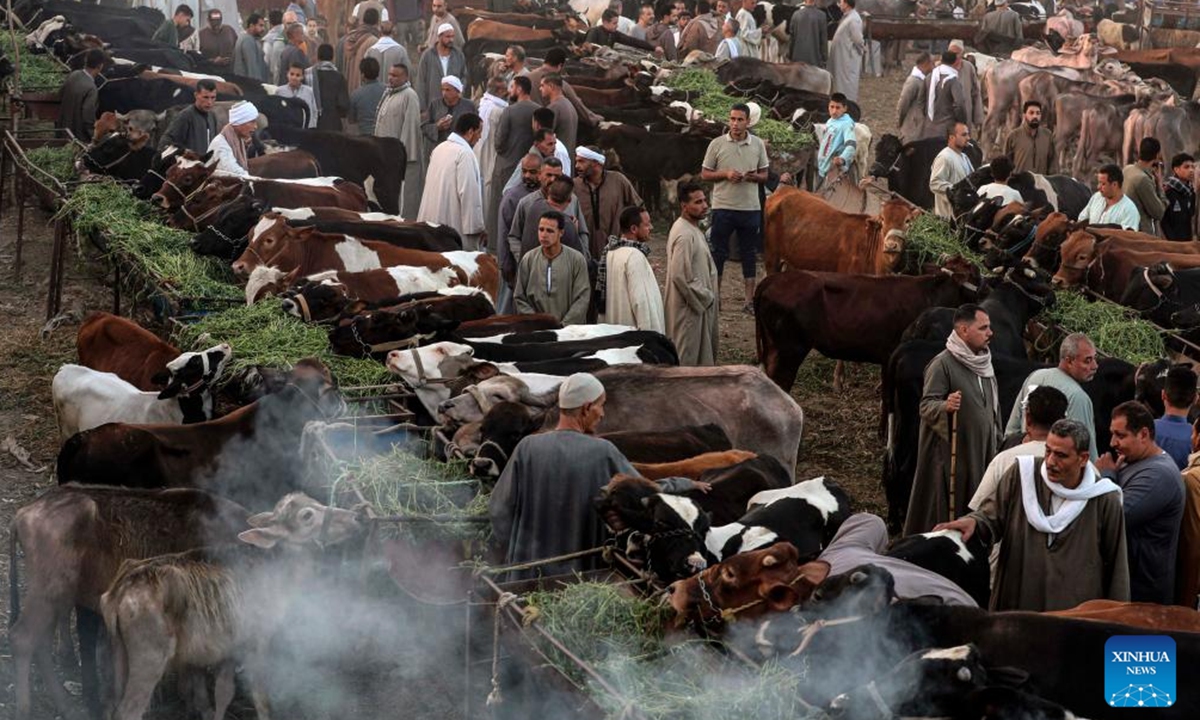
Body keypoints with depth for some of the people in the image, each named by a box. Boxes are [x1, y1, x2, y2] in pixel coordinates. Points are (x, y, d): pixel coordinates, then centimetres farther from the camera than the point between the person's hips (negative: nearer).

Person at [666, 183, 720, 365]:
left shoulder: (693, 229, 10)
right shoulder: (684, 235, -23)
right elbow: (681, 276, -27)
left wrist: (711, 296, 13)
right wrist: (705, 298, -17)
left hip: (701, 303, 10)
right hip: (689, 308, -10)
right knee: (688, 357, -1)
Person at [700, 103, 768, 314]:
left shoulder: (758, 145, 5)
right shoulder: (717, 144, -1)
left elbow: (764, 176, 11)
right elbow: (704, 174, 3)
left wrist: (753, 177, -12)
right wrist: (725, 174, -14)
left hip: (750, 207, 2)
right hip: (723, 207, -2)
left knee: (749, 253, 7)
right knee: (718, 253, 3)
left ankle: (749, 300, 12)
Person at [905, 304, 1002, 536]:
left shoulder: (984, 363, 14)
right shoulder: (943, 363, -11)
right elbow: (926, 406, -17)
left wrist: (997, 443, 20)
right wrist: (945, 406, -38)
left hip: (982, 455, 7)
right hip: (950, 456, -7)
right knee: (946, 512, -5)